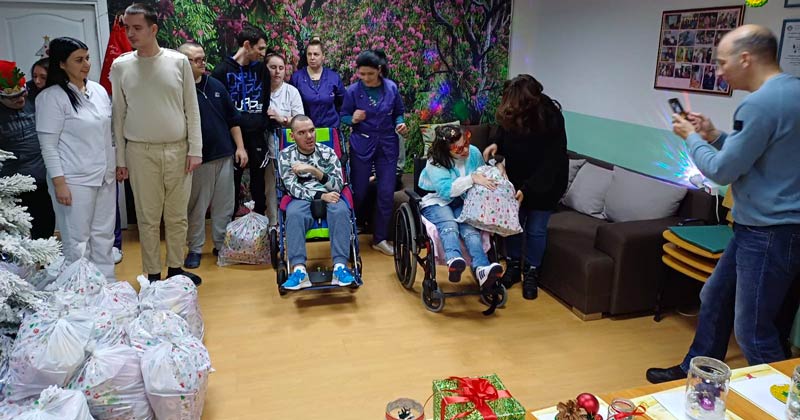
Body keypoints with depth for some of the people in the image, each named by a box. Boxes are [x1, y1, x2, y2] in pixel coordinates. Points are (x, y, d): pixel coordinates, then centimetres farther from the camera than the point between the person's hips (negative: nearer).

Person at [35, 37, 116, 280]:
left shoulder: (99, 90, 9)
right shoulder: (51, 97, -9)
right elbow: (48, 145, -11)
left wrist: (116, 165, 15)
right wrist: (59, 183, -15)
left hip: (105, 176, 6)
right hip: (74, 180, -6)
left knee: (104, 234, 13)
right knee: (77, 239, 1)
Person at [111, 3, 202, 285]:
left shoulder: (179, 61, 0)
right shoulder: (120, 66, 2)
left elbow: (192, 109, 2)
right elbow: (118, 115, 5)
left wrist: (195, 150, -3)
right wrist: (119, 159, 3)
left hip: (178, 150, 0)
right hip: (140, 152, 0)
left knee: (177, 215, 8)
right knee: (148, 217, 5)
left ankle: (175, 268, 22)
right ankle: (152, 275, 16)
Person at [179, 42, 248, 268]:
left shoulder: (216, 85, 10)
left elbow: (233, 118, 14)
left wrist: (240, 147, 8)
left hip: (224, 156, 5)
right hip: (198, 159, -5)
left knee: (225, 206, 11)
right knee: (196, 207, 5)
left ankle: (222, 244, 24)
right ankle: (195, 249, 19)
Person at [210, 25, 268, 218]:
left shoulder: (260, 68, 7)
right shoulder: (223, 70, -5)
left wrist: (264, 123, 3)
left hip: (257, 136, 4)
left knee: (259, 179, 11)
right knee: (233, 181, 4)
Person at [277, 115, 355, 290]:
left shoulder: (328, 152, 5)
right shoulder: (286, 155, 4)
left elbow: (338, 185, -4)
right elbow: (292, 188, -5)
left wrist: (313, 170, -19)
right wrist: (321, 195, -19)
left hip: (329, 197, 1)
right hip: (302, 199, 0)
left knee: (341, 211, -34)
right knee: (294, 214, -35)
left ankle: (340, 266, -38)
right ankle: (299, 270, -41)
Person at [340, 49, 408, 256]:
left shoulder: (391, 88, -4)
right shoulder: (353, 90, -8)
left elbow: (399, 113, 9)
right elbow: (343, 116, -1)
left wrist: (400, 123, -11)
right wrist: (353, 119, -21)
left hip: (387, 146, 2)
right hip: (361, 146, -1)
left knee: (387, 193, 2)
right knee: (358, 193, 5)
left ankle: (380, 239, 17)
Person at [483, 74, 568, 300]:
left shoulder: (551, 119, -28)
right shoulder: (513, 113, -16)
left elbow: (551, 162, -25)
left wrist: (527, 188, -27)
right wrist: (496, 143, -15)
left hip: (545, 182, -4)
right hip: (516, 178, 4)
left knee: (536, 229, 3)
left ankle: (532, 274, 22)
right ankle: (514, 266, 28)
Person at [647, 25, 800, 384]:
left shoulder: (761, 103, -22)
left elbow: (722, 171, -17)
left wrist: (691, 137, -2)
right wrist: (714, 136, 8)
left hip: (770, 235, -11)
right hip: (760, 226, 11)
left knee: (754, 332, -2)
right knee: (714, 299, 20)